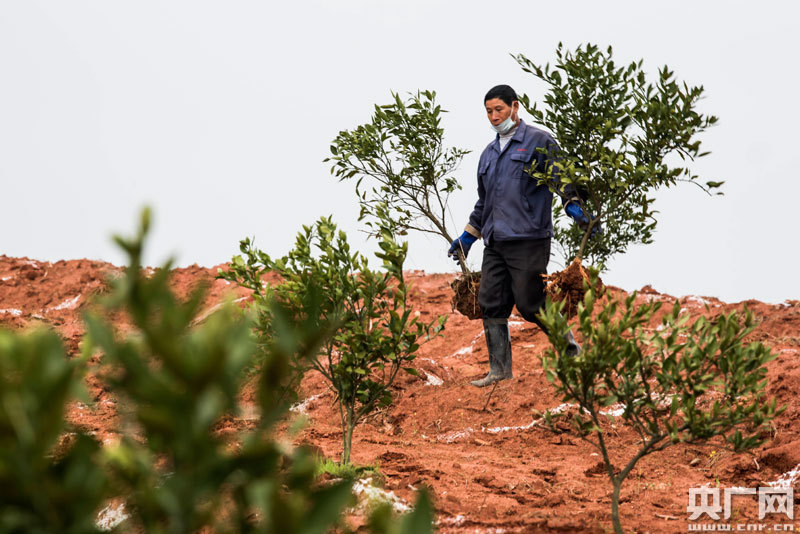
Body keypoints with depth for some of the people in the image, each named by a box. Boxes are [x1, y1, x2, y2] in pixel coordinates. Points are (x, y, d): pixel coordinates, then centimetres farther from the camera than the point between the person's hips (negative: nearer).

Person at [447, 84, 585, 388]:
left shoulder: (539, 142, 0)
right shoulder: (489, 153, 22)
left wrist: (579, 213, -18)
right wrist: (467, 238, 29)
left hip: (528, 240, -7)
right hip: (494, 243, 7)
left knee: (530, 303, -7)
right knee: (491, 304, 3)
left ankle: (571, 350, 13)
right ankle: (499, 370, 11)